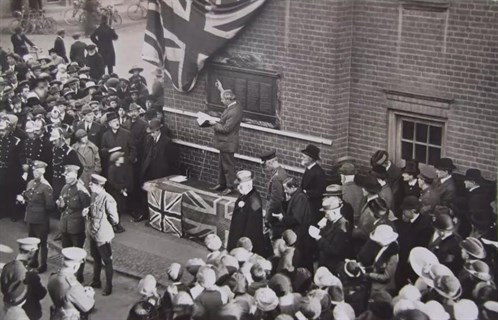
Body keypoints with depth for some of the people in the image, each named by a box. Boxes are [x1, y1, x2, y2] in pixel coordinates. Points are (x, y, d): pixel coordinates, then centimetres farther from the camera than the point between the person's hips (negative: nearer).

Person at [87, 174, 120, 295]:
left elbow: (115, 220, -18)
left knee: (107, 261, 7)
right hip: (93, 233, 8)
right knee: (96, 258, 23)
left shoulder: (107, 200, -24)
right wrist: (87, 212, -2)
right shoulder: (94, 195, 1)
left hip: (102, 236, -8)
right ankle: (96, 281, 40)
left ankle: (109, 286, 20)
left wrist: (104, 225, -5)